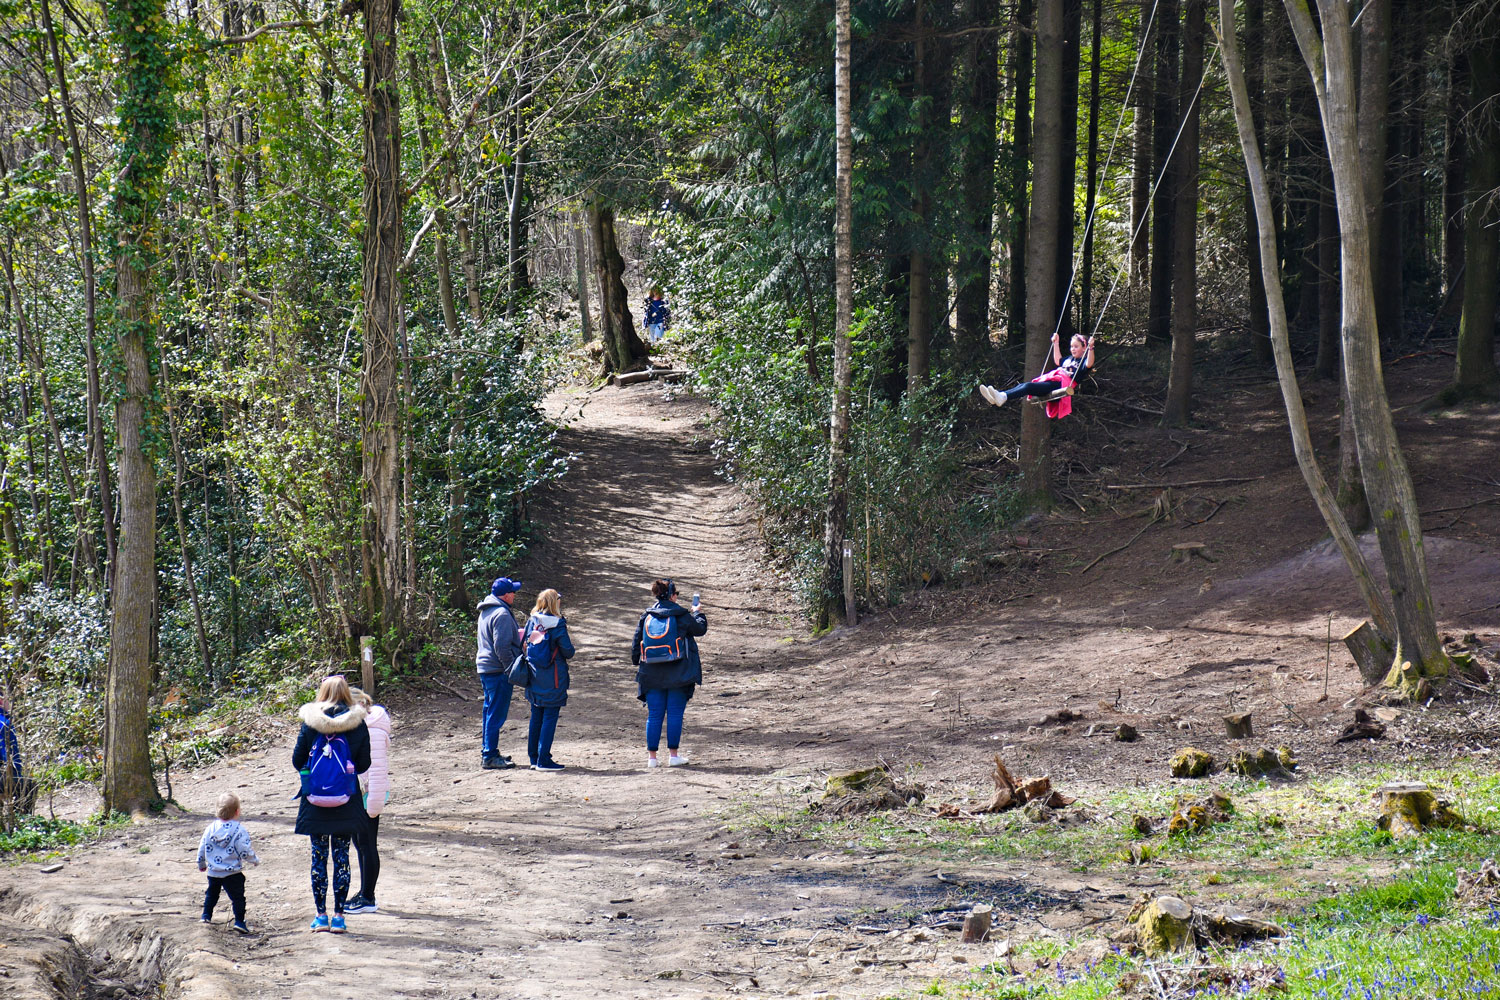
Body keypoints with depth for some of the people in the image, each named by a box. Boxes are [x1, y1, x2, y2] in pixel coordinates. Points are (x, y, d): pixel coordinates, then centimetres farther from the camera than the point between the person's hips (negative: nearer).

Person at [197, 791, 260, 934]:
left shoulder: (211, 827, -1)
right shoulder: (239, 830, -16)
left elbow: (202, 847, 6)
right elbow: (245, 851, -14)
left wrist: (201, 863, 23)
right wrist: (255, 860, 6)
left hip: (213, 872, 5)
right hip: (232, 873, -5)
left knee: (212, 893, 26)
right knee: (237, 896, 3)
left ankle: (206, 915, 30)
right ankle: (239, 921, -2)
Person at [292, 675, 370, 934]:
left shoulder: (310, 723, -7)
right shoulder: (357, 724, -6)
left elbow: (298, 760, -1)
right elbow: (364, 764, -1)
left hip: (315, 801, 0)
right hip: (346, 803, 0)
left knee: (319, 856, 8)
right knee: (342, 857, 7)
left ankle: (321, 915, 11)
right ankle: (338, 916, 7)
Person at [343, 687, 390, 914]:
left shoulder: (373, 732, -19)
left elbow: (377, 768, -22)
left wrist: (374, 802, -23)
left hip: (369, 794, -10)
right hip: (357, 794, 10)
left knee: (367, 845, -3)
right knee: (360, 843, 16)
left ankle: (368, 899, 3)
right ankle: (365, 892, 27)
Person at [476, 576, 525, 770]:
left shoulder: (486, 612, 16)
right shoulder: (501, 614, -17)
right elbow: (502, 647, -21)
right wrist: (512, 670, -17)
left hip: (485, 667, 10)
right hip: (498, 671, -10)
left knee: (490, 712, 17)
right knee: (496, 715, -7)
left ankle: (487, 753, 23)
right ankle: (490, 757, -7)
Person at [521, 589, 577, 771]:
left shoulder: (531, 622, 3)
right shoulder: (557, 625, -14)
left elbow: (525, 644, 11)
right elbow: (568, 652, -11)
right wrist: (571, 648, 10)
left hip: (534, 678, 6)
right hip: (552, 679, -6)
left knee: (536, 716, 14)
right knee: (550, 717, -2)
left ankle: (534, 757, 17)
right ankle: (543, 760, -5)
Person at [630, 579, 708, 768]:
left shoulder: (646, 617, 5)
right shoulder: (680, 615, -6)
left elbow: (636, 643, 10)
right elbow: (700, 628, 9)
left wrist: (637, 664, 22)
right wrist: (698, 613, 28)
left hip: (652, 674, 3)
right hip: (677, 674, -3)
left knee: (654, 715, 6)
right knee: (675, 713, 3)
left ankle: (652, 756, 5)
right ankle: (673, 754, 3)